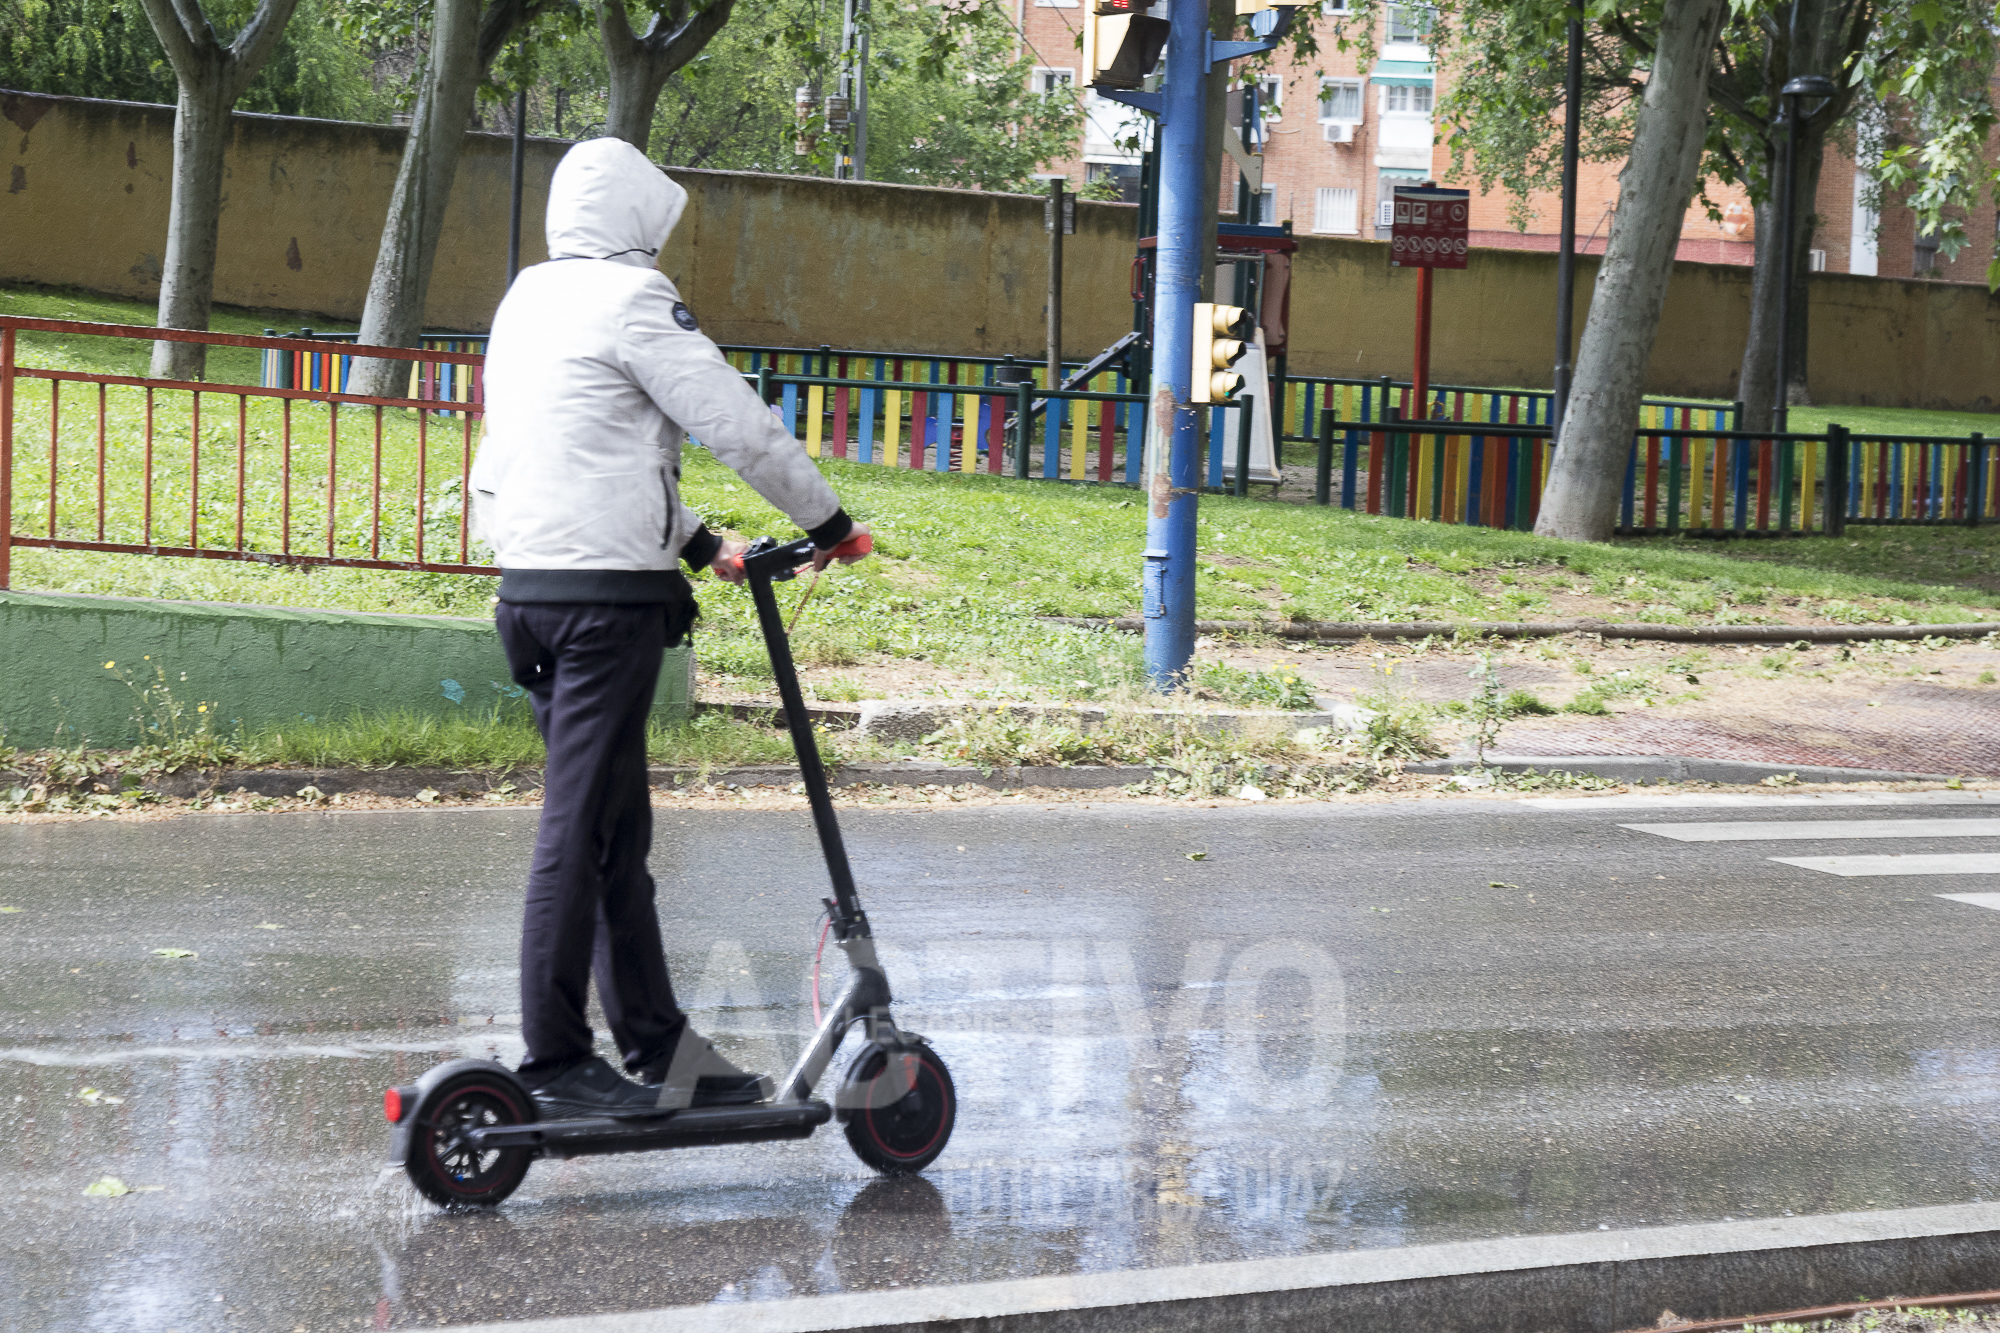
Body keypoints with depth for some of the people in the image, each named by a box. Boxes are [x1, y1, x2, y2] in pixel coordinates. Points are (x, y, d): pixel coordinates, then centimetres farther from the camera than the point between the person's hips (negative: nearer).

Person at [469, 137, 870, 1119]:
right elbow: (738, 424, -9)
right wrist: (829, 524, 3)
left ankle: (657, 1047, 19)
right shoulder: (628, 297, -8)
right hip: (607, 591, -9)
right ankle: (554, 1063, -5)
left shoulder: (528, 299, 19)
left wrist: (698, 542, 28)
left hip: (533, 583, 9)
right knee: (580, 827, -7)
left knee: (617, 828, 13)